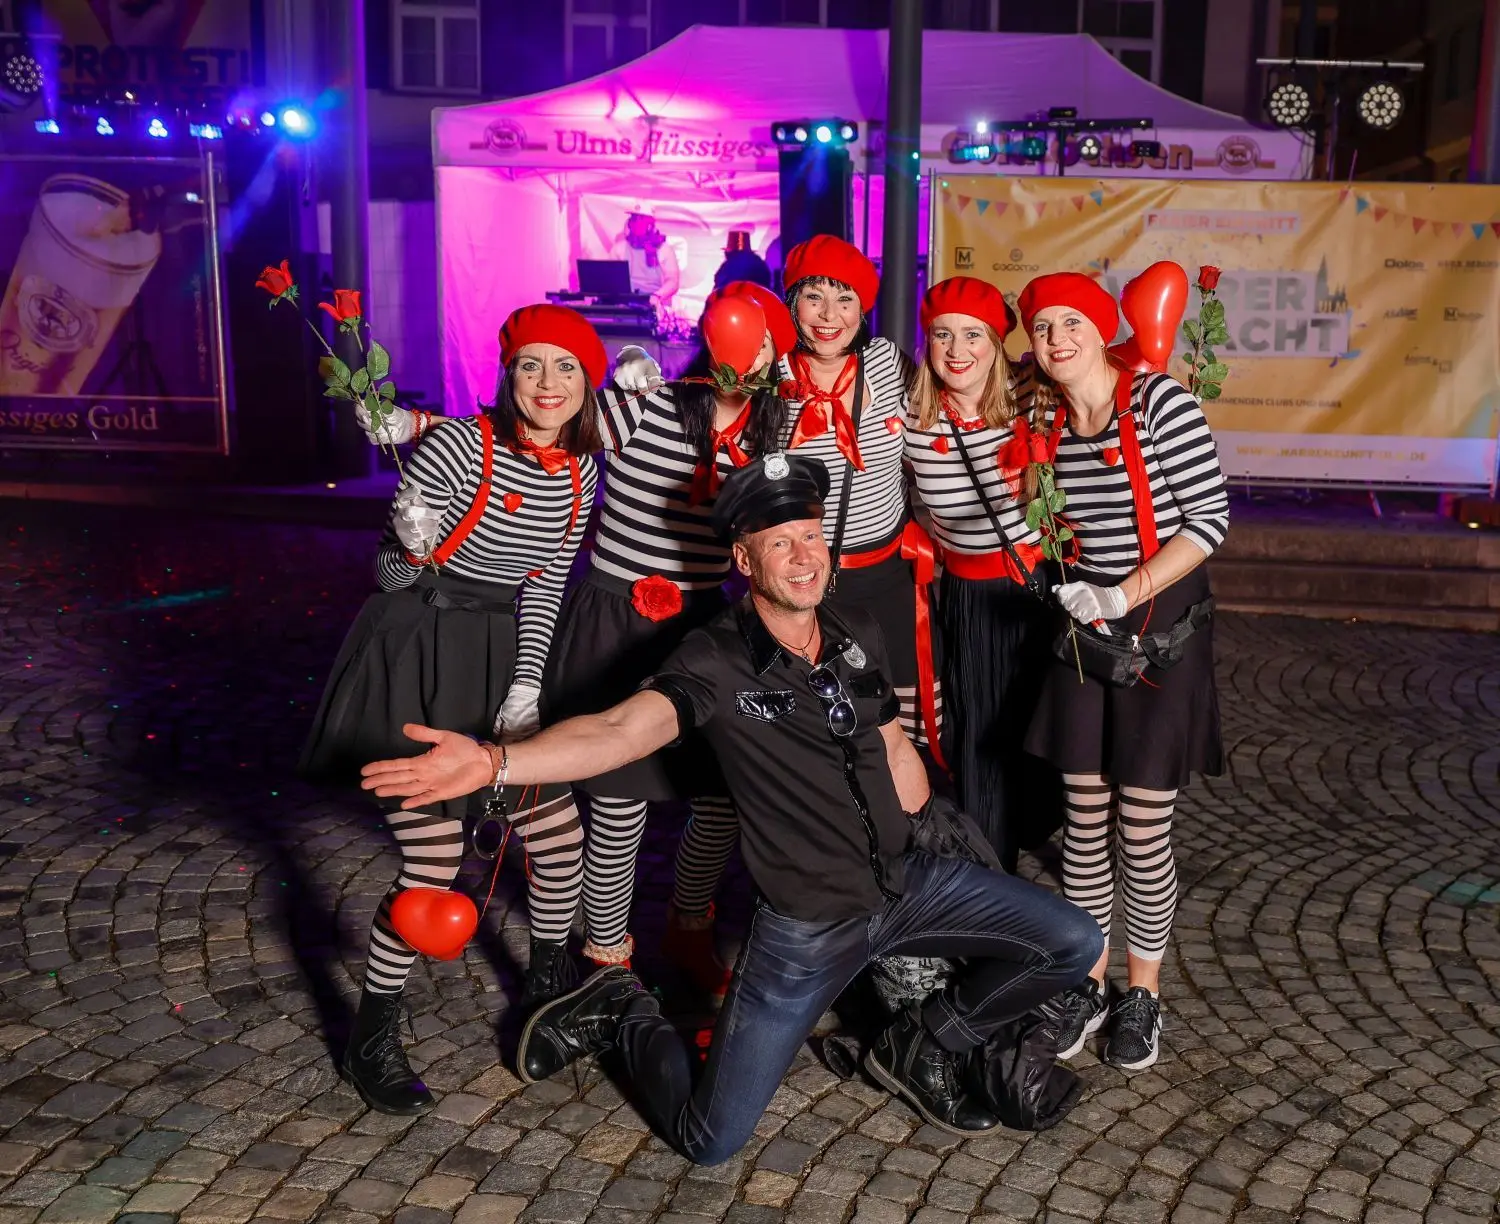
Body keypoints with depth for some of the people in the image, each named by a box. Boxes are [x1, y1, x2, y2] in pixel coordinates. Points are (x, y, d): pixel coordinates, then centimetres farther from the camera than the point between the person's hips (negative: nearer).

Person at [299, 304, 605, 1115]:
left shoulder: (580, 473, 3)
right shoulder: (457, 446, -15)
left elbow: (544, 586, 9)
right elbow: (390, 571, -6)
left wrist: (527, 687, 1)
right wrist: (410, 550, -27)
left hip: (502, 660, 6)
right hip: (417, 660, -6)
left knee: (560, 834, 8)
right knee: (432, 868, -7)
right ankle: (371, 1040, 16)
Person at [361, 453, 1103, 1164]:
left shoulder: (859, 635, 1)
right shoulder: (716, 662, -18)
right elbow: (618, 731, -34)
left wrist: (936, 841, 16)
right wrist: (494, 761, -50)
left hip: (906, 879, 6)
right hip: (807, 924, -5)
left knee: (1072, 944, 3)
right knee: (709, 1142, -5)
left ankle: (919, 1050, 22)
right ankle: (623, 1016, 25)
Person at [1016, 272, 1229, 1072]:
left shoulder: (1160, 402, -11)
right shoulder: (1046, 417, 4)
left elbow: (1210, 518, -13)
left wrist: (1123, 596, -17)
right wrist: (1069, 589, -1)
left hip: (1163, 618, -4)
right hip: (1083, 621, 4)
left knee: (1142, 827, 0)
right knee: (1084, 816, 7)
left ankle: (1142, 993, 20)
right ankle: (1088, 982, 23)